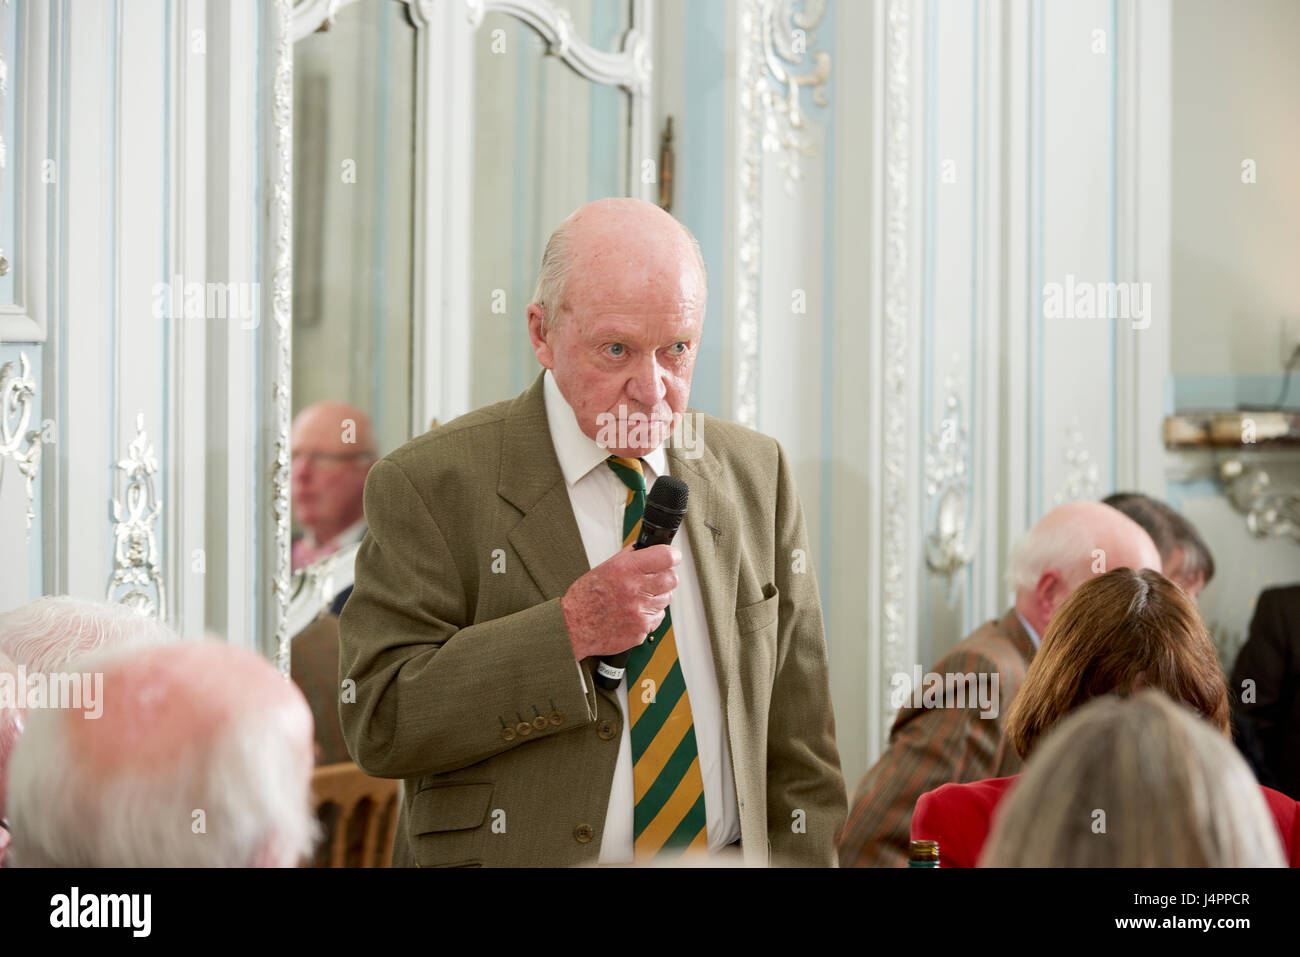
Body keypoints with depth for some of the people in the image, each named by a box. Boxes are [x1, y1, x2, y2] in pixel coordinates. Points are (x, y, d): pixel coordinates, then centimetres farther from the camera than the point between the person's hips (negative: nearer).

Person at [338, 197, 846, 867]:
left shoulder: (758, 475, 8)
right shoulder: (430, 484, -3)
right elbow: (377, 721, -10)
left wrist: (803, 863, -2)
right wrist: (568, 631, -17)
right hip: (515, 857, -3)